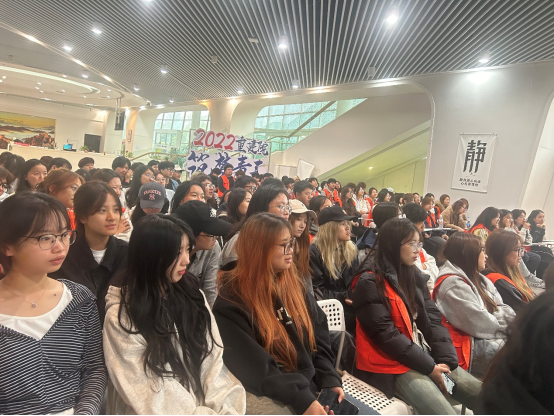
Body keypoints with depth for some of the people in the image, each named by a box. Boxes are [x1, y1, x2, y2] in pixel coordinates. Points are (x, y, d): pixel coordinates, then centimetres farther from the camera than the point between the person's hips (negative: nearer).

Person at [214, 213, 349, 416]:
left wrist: (329, 379, -6)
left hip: (310, 383, 6)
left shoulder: (293, 285, 4)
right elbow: (254, 368, -18)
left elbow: (319, 335, 6)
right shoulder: (231, 302, -15)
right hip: (268, 395, -5)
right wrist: (300, 399, -21)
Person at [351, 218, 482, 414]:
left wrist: (447, 359, -8)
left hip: (426, 355, 7)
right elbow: (385, 334, -19)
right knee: (445, 410, -22)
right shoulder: (369, 282, -16)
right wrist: (429, 367, -15)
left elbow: (432, 319, 4)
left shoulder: (414, 274, 8)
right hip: (393, 363, -7)